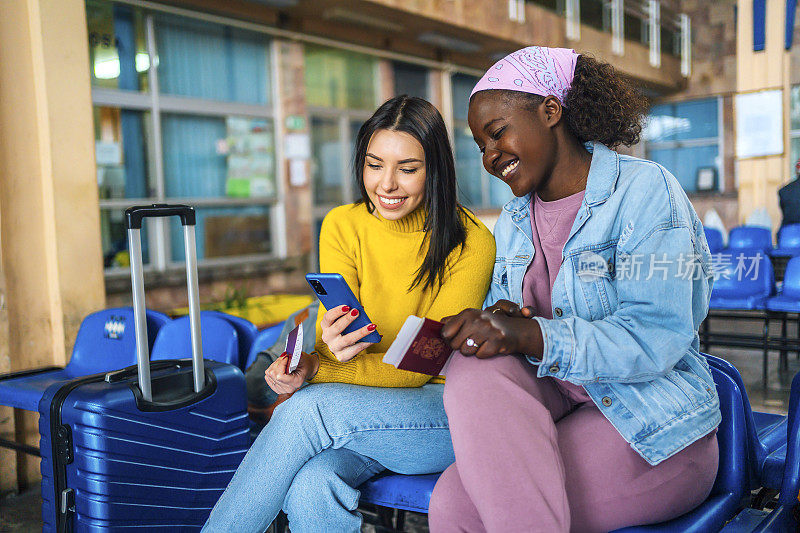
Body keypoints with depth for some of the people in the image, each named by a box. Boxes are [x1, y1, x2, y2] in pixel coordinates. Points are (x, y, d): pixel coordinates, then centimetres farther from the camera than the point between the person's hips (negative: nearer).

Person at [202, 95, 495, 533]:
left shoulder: (470, 242, -11)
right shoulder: (342, 226, 1)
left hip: (448, 413, -3)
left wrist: (317, 371, -28)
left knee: (306, 409, -29)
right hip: (364, 406, 3)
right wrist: (308, 359, -31)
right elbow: (332, 334, -5)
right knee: (309, 487, -32)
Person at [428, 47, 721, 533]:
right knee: (473, 369, -28)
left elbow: (654, 341, -20)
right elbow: (502, 321, 9)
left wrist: (529, 336, -30)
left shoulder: (645, 191, -9)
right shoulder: (513, 221, 13)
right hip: (553, 398, 7)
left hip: (652, 430, -6)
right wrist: (496, 321, -15)